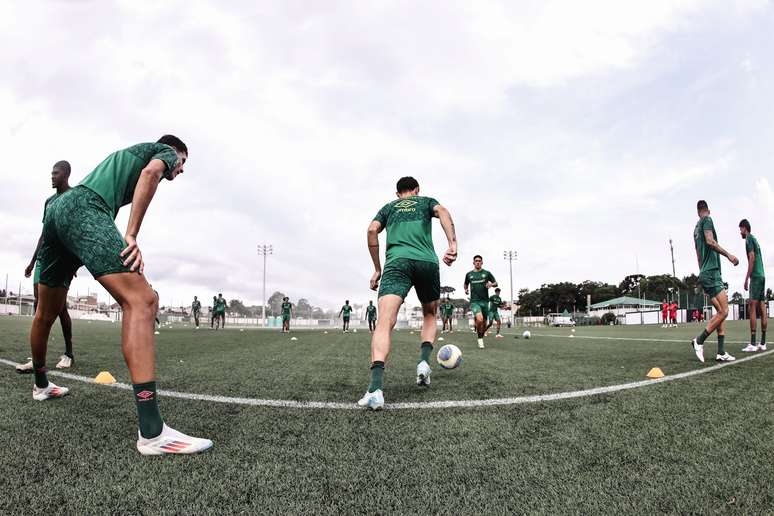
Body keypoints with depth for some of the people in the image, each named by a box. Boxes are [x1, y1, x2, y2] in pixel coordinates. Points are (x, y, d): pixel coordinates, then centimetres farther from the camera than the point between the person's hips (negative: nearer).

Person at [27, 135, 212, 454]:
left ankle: (41, 385, 47)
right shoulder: (165, 151, 16)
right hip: (84, 209, -10)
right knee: (141, 301, -22)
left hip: (57, 209, 10)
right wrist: (131, 235, -14)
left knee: (46, 313, 24)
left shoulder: (126, 154, 38)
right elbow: (150, 173, -8)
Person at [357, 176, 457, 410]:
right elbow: (442, 211, 3)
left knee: (385, 321, -16)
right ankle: (424, 361, 0)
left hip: (397, 261, -1)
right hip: (427, 262, 1)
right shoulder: (426, 201, 26)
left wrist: (377, 269, 14)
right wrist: (452, 244, -10)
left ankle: (375, 387, -36)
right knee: (429, 316, 25)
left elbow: (372, 230, 11)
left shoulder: (389, 206, 28)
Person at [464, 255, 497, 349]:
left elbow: (496, 283, 11)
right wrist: (466, 289, 4)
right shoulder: (469, 274, 8)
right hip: (474, 301, -2)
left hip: (485, 301, 2)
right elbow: (466, 284, 25)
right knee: (479, 319, -25)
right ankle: (479, 338, -2)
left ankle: (481, 337, 32)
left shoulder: (487, 273, 6)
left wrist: (491, 284, -11)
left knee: (484, 323, 7)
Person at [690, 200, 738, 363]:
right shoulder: (707, 220, -1)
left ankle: (721, 352, 3)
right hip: (711, 272, -9)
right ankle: (699, 340, -7)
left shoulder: (696, 227, 21)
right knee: (723, 311, -12)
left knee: (721, 312, 6)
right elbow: (710, 241, -19)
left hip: (705, 274, 9)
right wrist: (728, 255, -18)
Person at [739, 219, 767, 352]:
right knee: (762, 309, 6)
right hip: (762, 276, 9)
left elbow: (752, 258, -14)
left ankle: (753, 343, -15)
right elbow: (758, 259, 21)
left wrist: (746, 279, -14)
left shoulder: (749, 239, -4)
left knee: (753, 308, -12)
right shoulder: (755, 240, 22)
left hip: (755, 277, -9)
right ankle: (763, 343, 8)